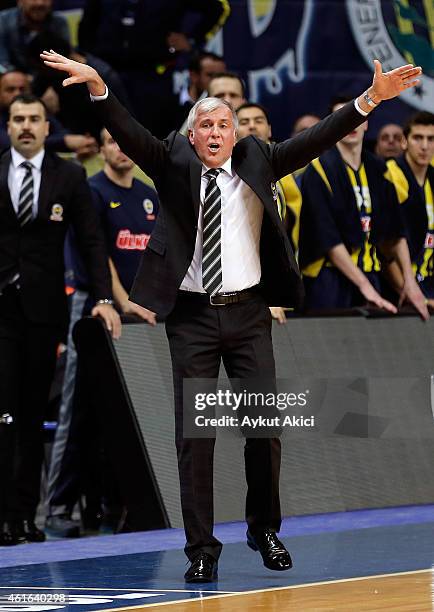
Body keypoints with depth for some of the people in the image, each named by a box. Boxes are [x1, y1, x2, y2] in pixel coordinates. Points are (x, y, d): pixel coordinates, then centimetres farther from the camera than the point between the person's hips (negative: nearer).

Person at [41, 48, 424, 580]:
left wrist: (371, 98, -15)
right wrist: (97, 87, -29)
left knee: (265, 426, 3)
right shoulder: (173, 166, 2)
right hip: (191, 317, -1)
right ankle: (201, 548, 6)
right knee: (193, 434, -1)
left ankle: (265, 531, 23)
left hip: (248, 314, 1)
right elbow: (129, 134, -12)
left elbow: (316, 140, -4)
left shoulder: (256, 162, 4)